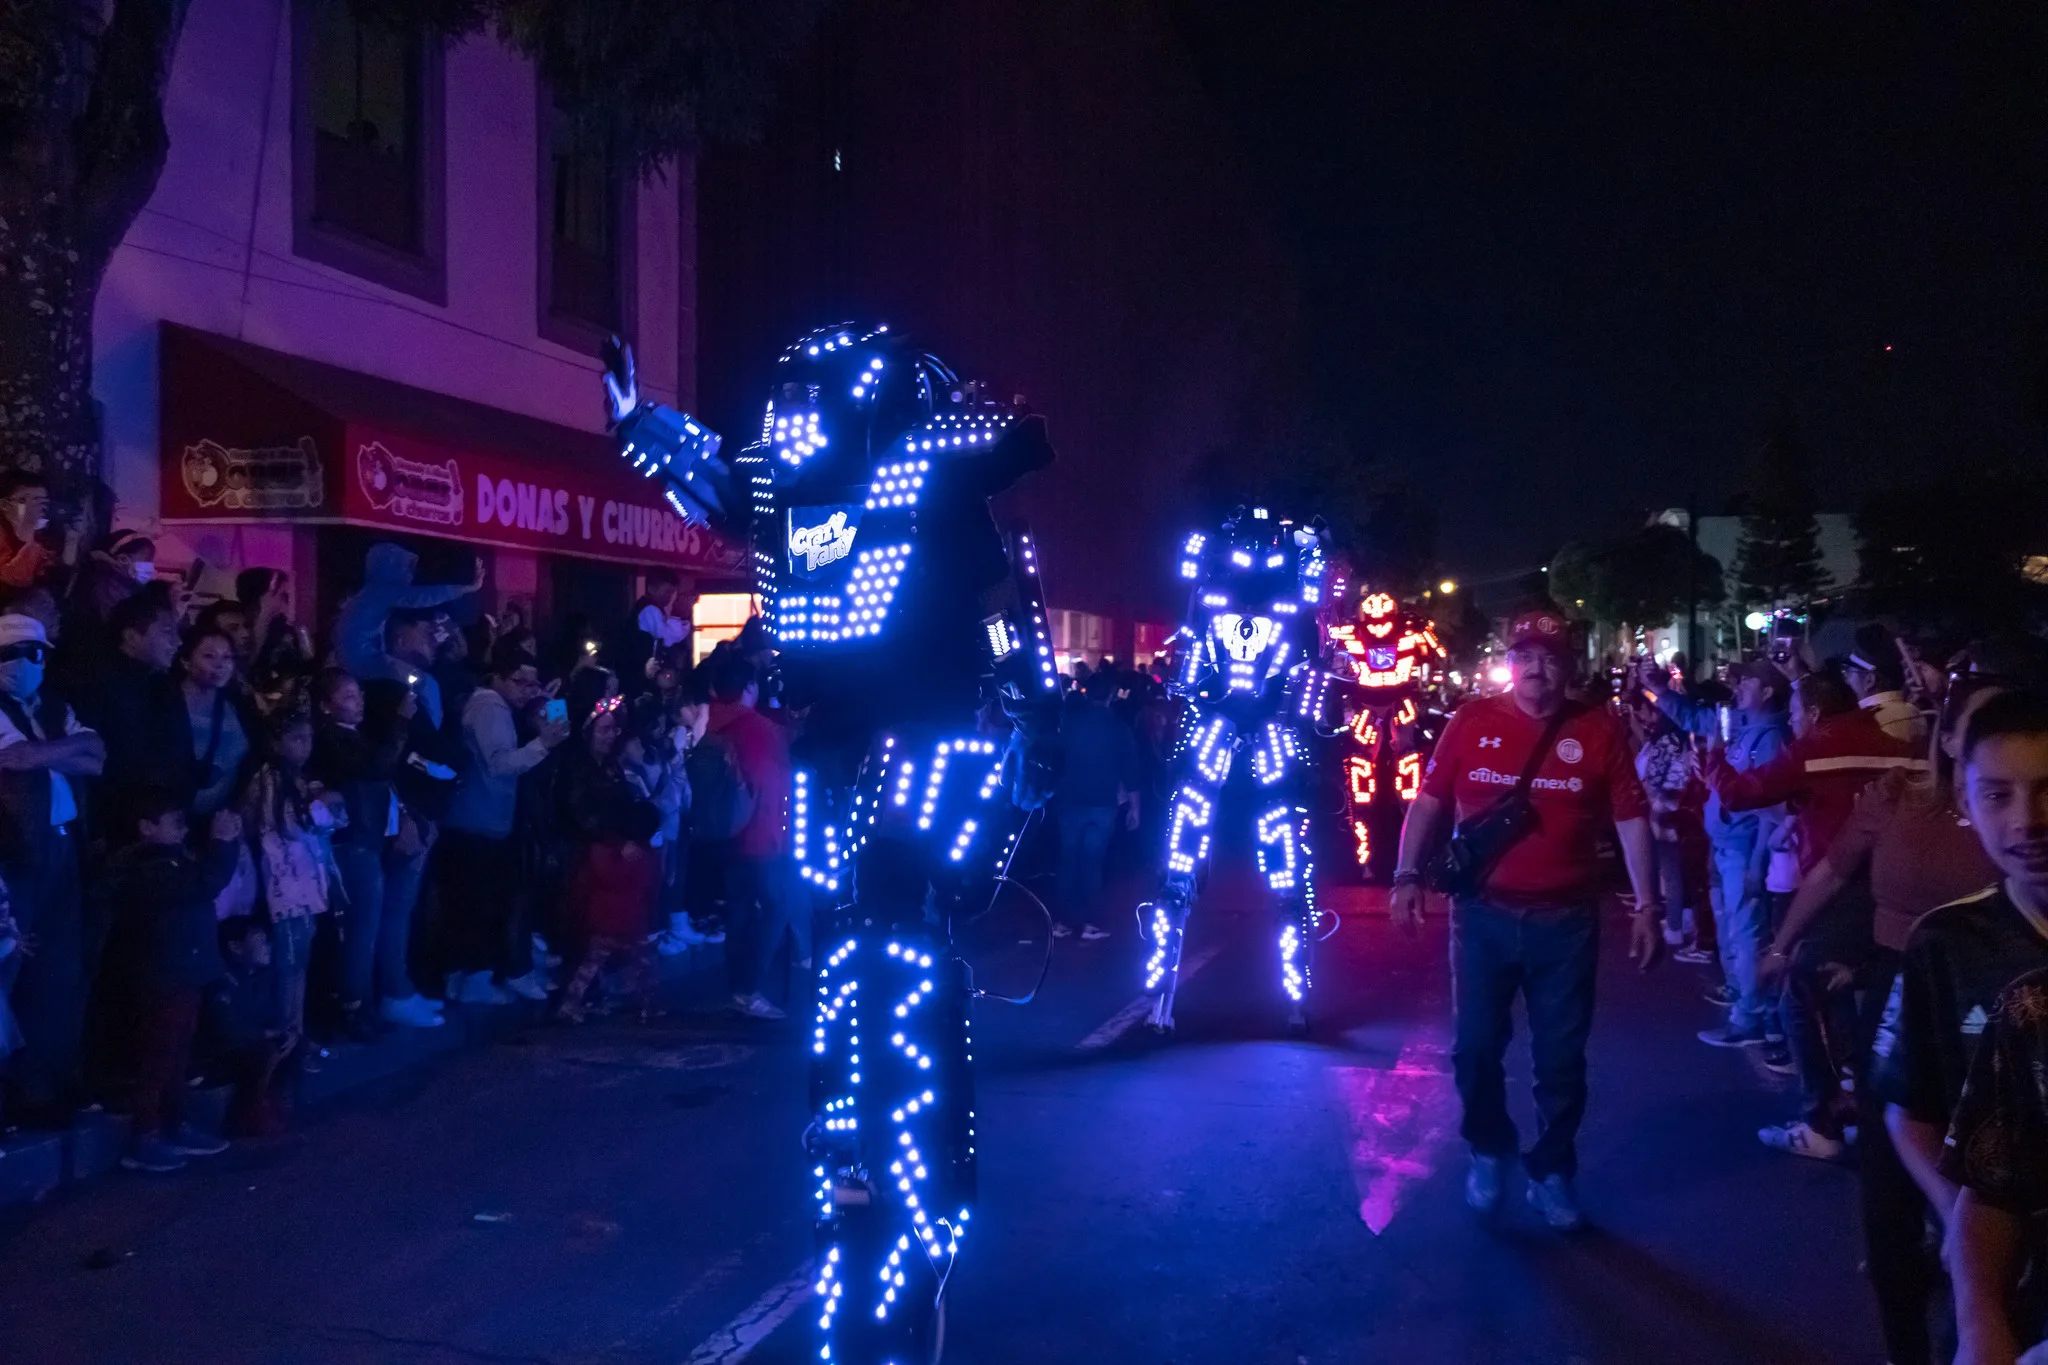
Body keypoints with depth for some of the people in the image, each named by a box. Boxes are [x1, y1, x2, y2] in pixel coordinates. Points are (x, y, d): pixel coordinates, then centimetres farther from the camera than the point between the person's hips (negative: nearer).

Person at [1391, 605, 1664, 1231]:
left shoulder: (1599, 730, -3)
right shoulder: (1471, 722, -2)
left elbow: (1631, 820, -1)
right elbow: (1428, 803, 3)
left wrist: (1647, 906, -4)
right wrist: (1408, 876, -5)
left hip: (1566, 920, 0)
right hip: (1482, 914, 1)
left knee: (1561, 1056, 9)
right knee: (1476, 1045, 11)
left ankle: (1552, 1171, 27)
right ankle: (1487, 1152, 34)